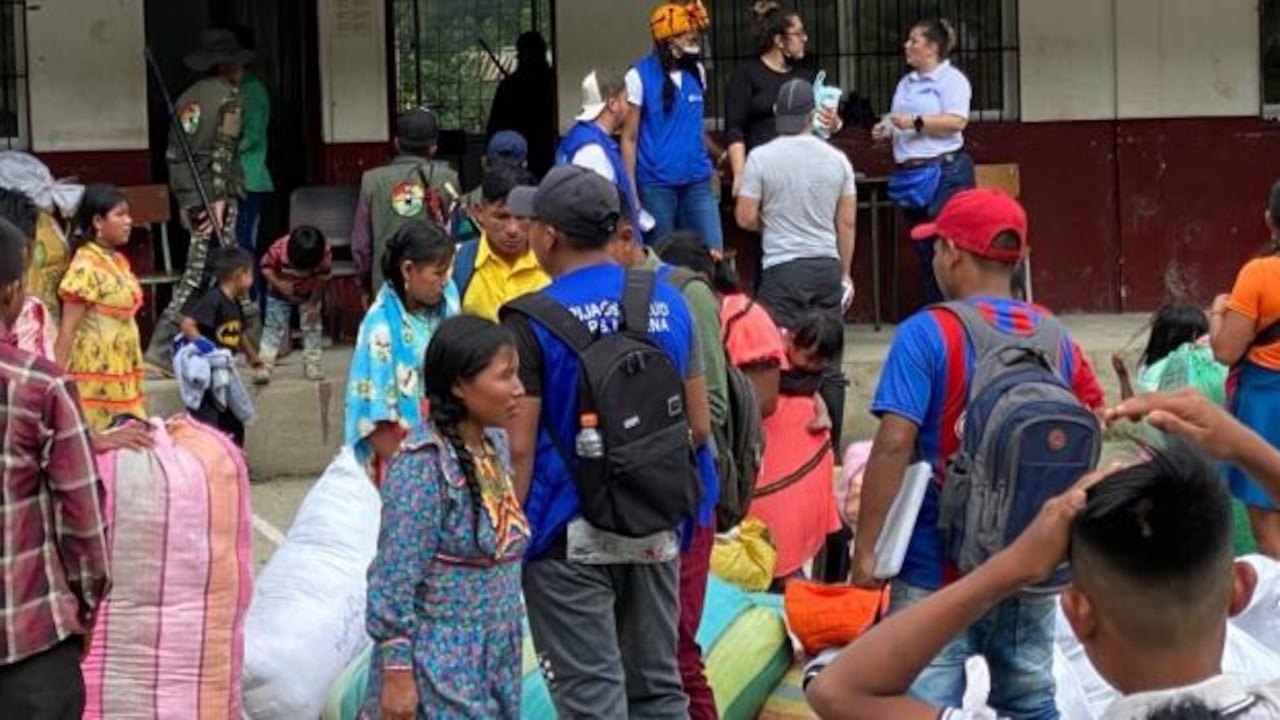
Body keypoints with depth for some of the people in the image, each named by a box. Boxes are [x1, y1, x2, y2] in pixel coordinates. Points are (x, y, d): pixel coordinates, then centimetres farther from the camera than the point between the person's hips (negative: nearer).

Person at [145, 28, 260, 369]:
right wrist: (219, 199, -17)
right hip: (217, 194, -8)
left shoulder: (186, 98, 16)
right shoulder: (229, 97, -5)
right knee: (198, 272, -5)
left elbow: (173, 152, 14)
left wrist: (183, 200, 16)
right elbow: (223, 150, -14)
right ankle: (162, 346, -8)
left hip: (189, 196, 8)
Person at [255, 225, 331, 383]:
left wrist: (313, 302, -15)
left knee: (312, 326, 3)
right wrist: (278, 284, -31)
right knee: (274, 326, -5)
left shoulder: (324, 252, -30)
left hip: (310, 294, 1)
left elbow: (322, 278, -16)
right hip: (280, 293, -1)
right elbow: (266, 267, -18)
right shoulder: (279, 249, -34)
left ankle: (312, 364, 15)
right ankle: (265, 366, -5)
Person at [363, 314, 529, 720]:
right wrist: (396, 670, -18)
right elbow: (394, 580, -18)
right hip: (438, 671, -8)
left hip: (496, 663, 8)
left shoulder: (496, 445, 6)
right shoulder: (422, 463, -19)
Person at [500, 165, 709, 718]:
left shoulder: (533, 321, -12)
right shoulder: (669, 304, 3)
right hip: (656, 529, 5)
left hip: (571, 536, -5)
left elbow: (520, 447, -13)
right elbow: (699, 427, 8)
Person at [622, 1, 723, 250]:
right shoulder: (640, 76, -7)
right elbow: (629, 138, -6)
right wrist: (631, 192, -10)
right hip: (656, 184, -4)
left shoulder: (697, 72, 7)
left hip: (697, 182, 4)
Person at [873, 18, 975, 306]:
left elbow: (957, 121, -18)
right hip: (911, 175, 8)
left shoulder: (951, 79, -5)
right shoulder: (906, 82, 19)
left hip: (944, 172, -8)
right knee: (924, 248, 10)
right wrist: (886, 130, 5)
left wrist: (916, 122, -23)